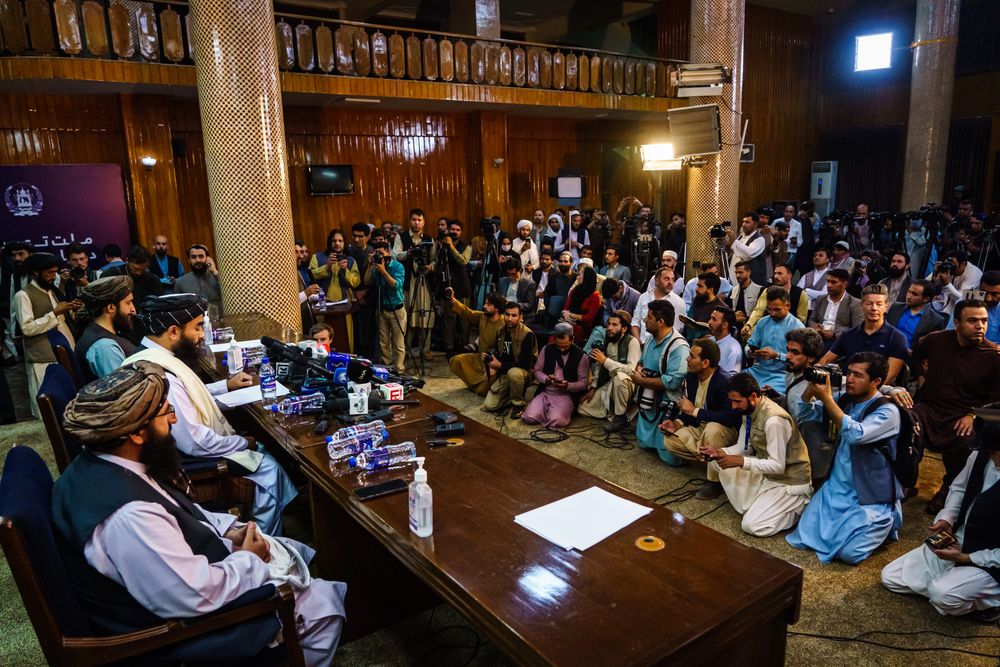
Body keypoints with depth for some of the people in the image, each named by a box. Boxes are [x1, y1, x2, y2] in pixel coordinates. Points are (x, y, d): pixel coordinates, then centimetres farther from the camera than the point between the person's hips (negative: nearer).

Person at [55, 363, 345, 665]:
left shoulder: (98, 465, -7)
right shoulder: (128, 516, -38)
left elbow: (175, 516, 10)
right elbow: (199, 597, -34)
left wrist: (229, 528, -2)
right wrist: (248, 560, -16)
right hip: (187, 620, -9)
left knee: (303, 554, 20)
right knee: (324, 604, 1)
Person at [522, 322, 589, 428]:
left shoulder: (581, 356, -6)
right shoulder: (546, 350, 2)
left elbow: (583, 383, -3)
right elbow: (537, 371, 9)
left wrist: (568, 386, -22)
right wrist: (546, 379, -13)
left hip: (566, 395, -3)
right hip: (545, 392, 3)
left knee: (556, 421, -31)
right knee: (528, 417, -21)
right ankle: (548, 410, 11)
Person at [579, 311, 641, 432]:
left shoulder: (632, 341, -17)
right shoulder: (606, 340, 3)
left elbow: (631, 369, -29)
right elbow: (599, 366, 9)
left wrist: (606, 361, -31)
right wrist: (593, 388, 2)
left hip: (627, 384, -6)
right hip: (609, 385, 6)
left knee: (619, 376, -41)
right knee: (583, 407, -4)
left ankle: (621, 417, -21)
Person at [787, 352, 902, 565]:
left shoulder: (887, 411, -15)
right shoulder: (845, 401, 4)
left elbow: (856, 434, -32)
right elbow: (804, 414, 6)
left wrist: (826, 398, -29)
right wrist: (813, 385, -12)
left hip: (871, 497, -6)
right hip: (837, 487, 6)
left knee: (849, 553, -19)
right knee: (804, 538, -4)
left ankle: (884, 524, 12)